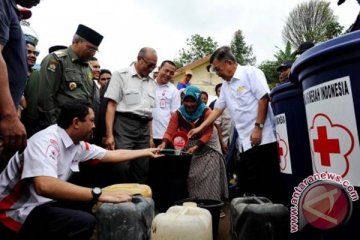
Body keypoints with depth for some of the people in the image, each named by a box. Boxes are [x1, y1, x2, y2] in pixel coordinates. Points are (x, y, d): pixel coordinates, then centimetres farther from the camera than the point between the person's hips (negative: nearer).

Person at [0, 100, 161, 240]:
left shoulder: (78, 144, 2)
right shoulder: (47, 141, -25)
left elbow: (112, 154, 14)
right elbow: (44, 186, -41)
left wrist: (146, 152, 20)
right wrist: (98, 194, -39)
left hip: (43, 202, 9)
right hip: (16, 212, -9)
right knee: (85, 222, -25)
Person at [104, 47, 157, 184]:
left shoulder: (151, 83, 17)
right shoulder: (121, 75, 1)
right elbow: (111, 105, -6)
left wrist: (150, 136, 10)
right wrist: (109, 134, -14)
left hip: (144, 128, 6)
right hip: (124, 125, -5)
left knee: (142, 170, 7)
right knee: (121, 168, -9)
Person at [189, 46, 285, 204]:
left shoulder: (251, 73, -4)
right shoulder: (225, 86, 19)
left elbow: (263, 99, -12)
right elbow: (217, 110, 22)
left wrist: (258, 127, -17)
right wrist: (200, 128, 18)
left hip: (262, 140, -8)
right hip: (245, 142, 8)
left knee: (267, 185, -3)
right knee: (247, 186, 10)